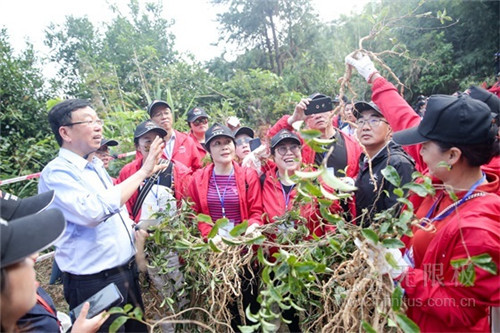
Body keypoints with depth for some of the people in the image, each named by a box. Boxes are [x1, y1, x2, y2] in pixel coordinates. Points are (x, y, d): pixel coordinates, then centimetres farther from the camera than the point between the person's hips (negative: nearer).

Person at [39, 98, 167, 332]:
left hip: (127, 271, 8)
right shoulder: (56, 172, -17)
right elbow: (93, 210, -34)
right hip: (94, 283, -7)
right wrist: (142, 172, -29)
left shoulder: (96, 165, 9)